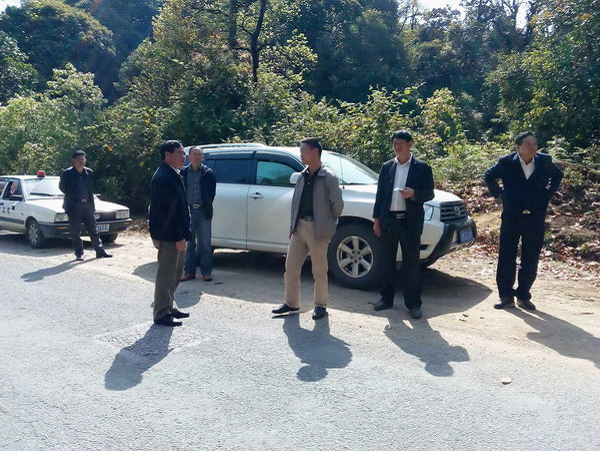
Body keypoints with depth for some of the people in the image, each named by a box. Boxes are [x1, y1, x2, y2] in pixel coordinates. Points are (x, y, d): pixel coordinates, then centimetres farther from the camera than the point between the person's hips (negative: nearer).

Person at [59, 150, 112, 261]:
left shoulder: (90, 173, 6)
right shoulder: (67, 173, -4)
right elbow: (62, 187, 5)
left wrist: (88, 196, 7)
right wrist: (71, 196, 4)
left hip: (87, 205, 3)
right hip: (74, 206, -3)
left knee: (93, 230, 6)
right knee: (75, 231, 3)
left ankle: (100, 251, 10)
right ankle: (79, 253, 12)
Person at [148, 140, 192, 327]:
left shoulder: (172, 175, 14)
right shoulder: (163, 177, -18)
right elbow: (166, 210, -23)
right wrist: (178, 237, -23)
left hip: (175, 234, 10)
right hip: (169, 236, -10)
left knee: (175, 274, 18)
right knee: (166, 275, -1)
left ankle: (169, 307, 30)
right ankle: (162, 314, 9)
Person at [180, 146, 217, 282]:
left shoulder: (208, 173, 1)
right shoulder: (183, 172, 4)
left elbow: (211, 193, 3)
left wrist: (207, 207, -1)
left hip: (203, 211, -1)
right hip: (188, 211, 1)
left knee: (205, 244, 3)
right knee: (189, 243, 9)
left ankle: (206, 272, 11)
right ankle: (189, 271, 17)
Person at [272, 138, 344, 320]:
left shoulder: (328, 178, -10)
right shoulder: (303, 176, 11)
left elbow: (338, 204, -10)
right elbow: (295, 202, 15)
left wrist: (329, 223, 0)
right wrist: (292, 225, 10)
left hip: (317, 230, -7)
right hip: (299, 227, 7)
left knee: (319, 271, 3)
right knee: (291, 267, 10)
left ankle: (320, 305, 18)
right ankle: (291, 303, 24)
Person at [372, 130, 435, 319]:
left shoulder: (422, 168, 1)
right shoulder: (387, 167, 10)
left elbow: (429, 194, 0)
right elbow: (380, 194, 10)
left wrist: (413, 194, -20)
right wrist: (376, 219, 6)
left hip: (410, 221, -3)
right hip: (388, 220, 3)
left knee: (412, 264, 2)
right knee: (387, 262, 11)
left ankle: (413, 304, 10)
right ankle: (386, 298, 23)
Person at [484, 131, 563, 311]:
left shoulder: (544, 161, -1)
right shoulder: (506, 162, -6)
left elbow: (558, 175, 19)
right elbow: (488, 176, 10)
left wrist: (548, 193, 8)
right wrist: (499, 194, 2)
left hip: (536, 219, 2)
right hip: (511, 217, -1)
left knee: (530, 261, 7)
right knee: (506, 259, 1)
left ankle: (523, 296, 19)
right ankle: (506, 296, 11)